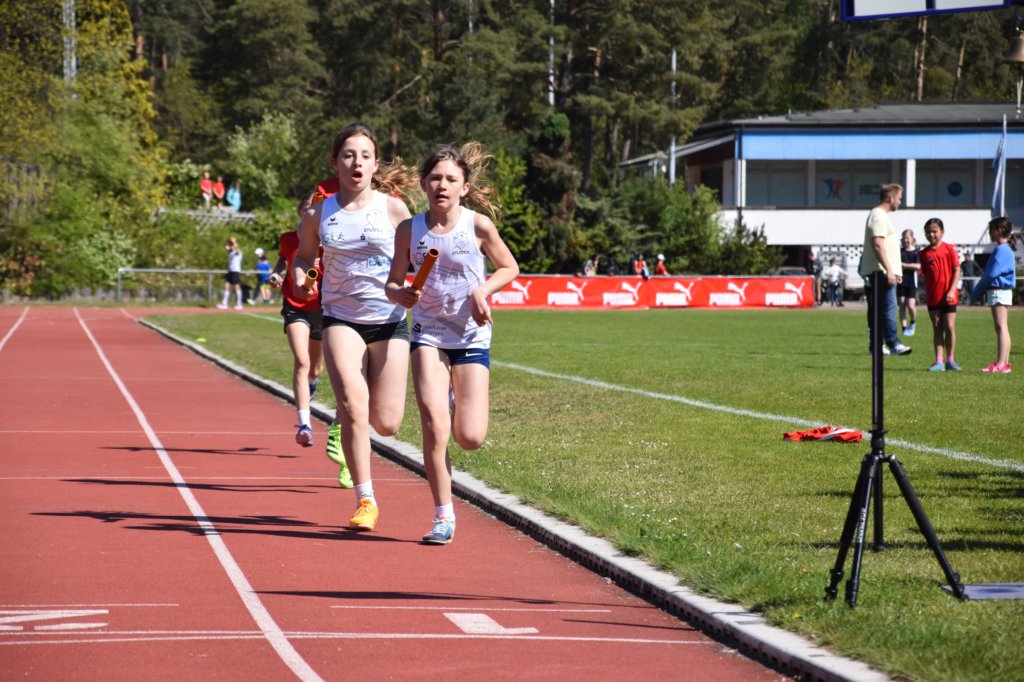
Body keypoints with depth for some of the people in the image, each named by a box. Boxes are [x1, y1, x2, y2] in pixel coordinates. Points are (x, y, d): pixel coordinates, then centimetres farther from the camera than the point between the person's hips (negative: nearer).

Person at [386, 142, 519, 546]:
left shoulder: (478, 225, -9)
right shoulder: (410, 230, -4)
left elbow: (509, 268, 5)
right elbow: (393, 283, 5)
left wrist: (483, 290, -13)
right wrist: (401, 294, -18)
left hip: (472, 335, 0)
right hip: (428, 333, 0)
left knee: (470, 438, -4)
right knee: (434, 427, -18)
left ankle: (455, 406, 34)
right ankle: (444, 516, -4)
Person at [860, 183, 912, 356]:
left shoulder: (880, 216, 21)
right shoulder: (879, 216, -12)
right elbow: (878, 246, -21)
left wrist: (895, 271, 25)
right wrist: (889, 270, -24)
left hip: (884, 271, 11)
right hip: (881, 271, -11)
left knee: (877, 310, 9)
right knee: (888, 308, -13)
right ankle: (893, 344, -16)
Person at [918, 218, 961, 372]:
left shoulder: (950, 249, -4)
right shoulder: (924, 253, 5)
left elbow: (956, 271, -5)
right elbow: (925, 274, 11)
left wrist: (952, 290, -14)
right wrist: (926, 293, 6)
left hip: (948, 296, -3)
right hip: (932, 297, 3)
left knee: (949, 327, -1)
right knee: (937, 328, 4)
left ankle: (950, 360, 10)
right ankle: (939, 361, 5)